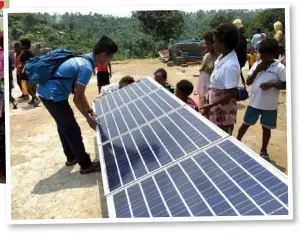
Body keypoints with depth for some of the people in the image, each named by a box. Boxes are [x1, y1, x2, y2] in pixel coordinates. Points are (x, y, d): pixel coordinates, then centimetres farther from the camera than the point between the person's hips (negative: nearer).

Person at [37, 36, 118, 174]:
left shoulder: (83, 60, 9)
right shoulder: (87, 68, -21)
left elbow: (78, 92, 16)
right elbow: (77, 98, -19)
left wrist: (90, 110, 17)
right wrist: (89, 118, -6)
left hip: (46, 92, 10)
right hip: (53, 95, -10)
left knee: (64, 126, 23)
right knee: (73, 130, 1)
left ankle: (71, 157, 39)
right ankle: (86, 165, 14)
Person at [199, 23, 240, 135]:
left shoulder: (230, 65, -27)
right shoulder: (223, 57, 1)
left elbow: (232, 93, -26)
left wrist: (210, 106, -24)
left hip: (223, 111, -9)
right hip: (217, 109, 9)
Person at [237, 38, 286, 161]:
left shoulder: (280, 67, -9)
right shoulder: (256, 64, 1)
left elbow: (285, 85, -8)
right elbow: (248, 82, 1)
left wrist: (272, 84, -23)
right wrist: (256, 71, -12)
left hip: (269, 105, -2)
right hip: (254, 102, 2)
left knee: (266, 128, 12)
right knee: (246, 124, 13)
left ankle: (263, 150, 30)